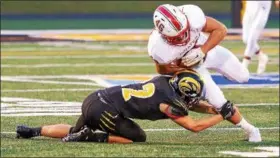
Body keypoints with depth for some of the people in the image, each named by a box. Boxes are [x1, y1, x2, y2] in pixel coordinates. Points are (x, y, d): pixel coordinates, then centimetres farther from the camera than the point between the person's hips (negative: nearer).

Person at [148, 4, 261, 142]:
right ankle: (249, 130, 19)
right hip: (191, 65, -2)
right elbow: (162, 69, -17)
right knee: (219, 103, -4)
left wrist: (202, 51, -35)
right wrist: (182, 67, -29)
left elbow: (221, 30, -25)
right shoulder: (159, 48, -41)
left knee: (242, 77, 13)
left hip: (209, 48, 2)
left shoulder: (191, 15, -42)